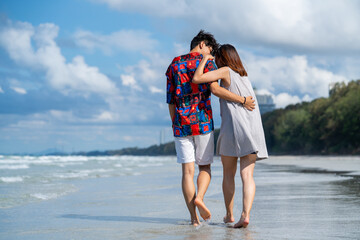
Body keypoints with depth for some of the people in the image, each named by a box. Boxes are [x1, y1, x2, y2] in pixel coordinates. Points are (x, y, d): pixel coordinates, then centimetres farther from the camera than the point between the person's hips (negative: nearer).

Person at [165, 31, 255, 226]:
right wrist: (242, 100, -16)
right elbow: (214, 89, -18)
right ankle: (199, 197, -16)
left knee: (187, 171, 1)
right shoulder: (206, 63, 0)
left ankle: (194, 218, -6)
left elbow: (170, 101, 11)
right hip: (202, 122, -3)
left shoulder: (174, 65, 14)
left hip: (181, 124, 3)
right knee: (205, 167, 12)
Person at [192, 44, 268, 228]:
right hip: (253, 129, 5)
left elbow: (196, 79, -9)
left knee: (228, 174, 12)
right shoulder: (244, 75, 21)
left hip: (232, 128, -5)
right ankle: (245, 214, -19)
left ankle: (229, 215, 19)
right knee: (247, 175, -3)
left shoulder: (225, 71, 0)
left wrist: (204, 60, 5)